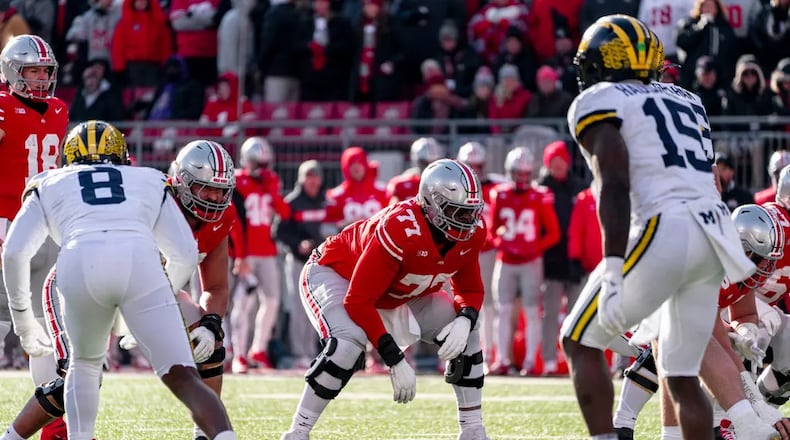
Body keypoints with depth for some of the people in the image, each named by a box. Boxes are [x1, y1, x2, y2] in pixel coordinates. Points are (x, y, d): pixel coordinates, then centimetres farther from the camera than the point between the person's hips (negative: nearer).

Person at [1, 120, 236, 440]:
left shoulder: (48, 186, 33)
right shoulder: (150, 183, 35)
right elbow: (186, 255, 30)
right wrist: (155, 302, 47)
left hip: (79, 263, 0)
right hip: (140, 262, 0)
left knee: (85, 365, 28)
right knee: (182, 378, -2)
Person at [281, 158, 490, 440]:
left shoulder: (471, 234, -18)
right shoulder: (400, 230, -40)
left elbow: (471, 290, -2)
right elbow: (358, 300, -36)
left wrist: (465, 321, -27)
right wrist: (395, 361, -36)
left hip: (397, 292, 8)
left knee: (465, 333, -2)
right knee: (348, 343, -35)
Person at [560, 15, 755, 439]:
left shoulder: (599, 103, 3)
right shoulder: (685, 101, 25)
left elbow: (615, 187, -12)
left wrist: (613, 273, -19)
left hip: (664, 233, -7)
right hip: (715, 234, 7)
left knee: (579, 342, 8)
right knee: (681, 376, 15)